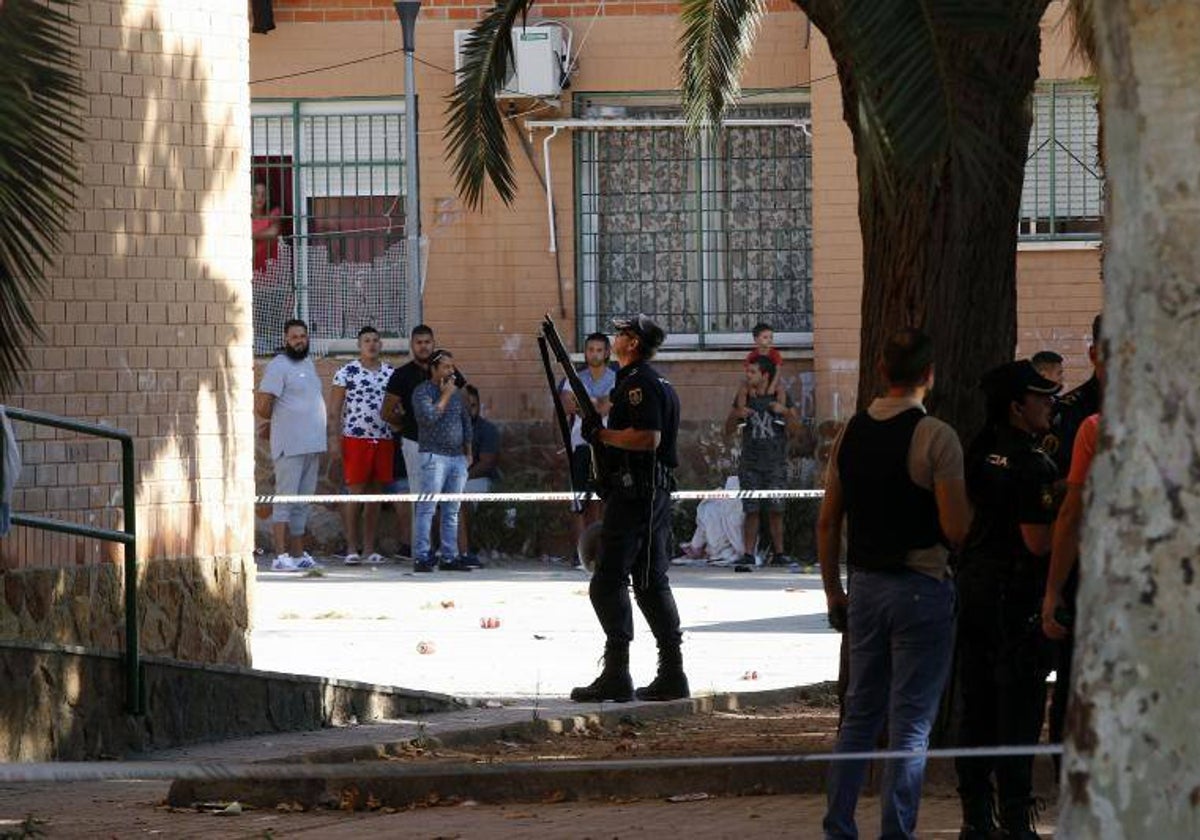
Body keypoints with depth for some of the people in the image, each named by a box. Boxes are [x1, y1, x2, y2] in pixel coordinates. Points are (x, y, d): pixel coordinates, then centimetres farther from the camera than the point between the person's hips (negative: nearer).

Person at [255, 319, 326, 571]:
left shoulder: (307, 364, 16)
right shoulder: (279, 366, -10)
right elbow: (263, 404, -16)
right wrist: (271, 423, 3)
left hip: (312, 446, 8)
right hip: (290, 446, -8)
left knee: (302, 505, 11)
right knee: (286, 501, -9)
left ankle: (299, 555, 16)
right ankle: (280, 557, -10)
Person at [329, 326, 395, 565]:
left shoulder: (390, 374, 13)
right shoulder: (347, 373, 0)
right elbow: (334, 409, -1)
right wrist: (336, 438, -9)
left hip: (384, 439, 4)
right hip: (355, 438, -4)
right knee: (354, 494, -5)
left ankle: (370, 549, 11)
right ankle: (352, 549, -1)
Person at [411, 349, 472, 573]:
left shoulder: (456, 392, 17)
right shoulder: (422, 391, -4)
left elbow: (466, 423, 24)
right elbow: (429, 416, -19)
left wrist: (468, 452, 20)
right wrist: (445, 396, -10)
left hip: (457, 457, 7)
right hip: (433, 456, -7)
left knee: (452, 512, 6)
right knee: (426, 510, -9)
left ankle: (449, 557, 9)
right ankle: (421, 558, -10)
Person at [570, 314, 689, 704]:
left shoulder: (639, 383, -14)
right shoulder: (659, 383, 18)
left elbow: (648, 438, -25)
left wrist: (602, 435, -15)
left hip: (633, 494, -10)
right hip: (657, 493, 10)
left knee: (607, 583, -8)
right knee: (652, 583, 12)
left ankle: (616, 674, -12)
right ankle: (672, 674, 11)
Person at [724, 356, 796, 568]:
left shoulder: (781, 397, 3)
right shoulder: (744, 397, 7)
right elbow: (728, 430, 10)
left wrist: (785, 411, -16)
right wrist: (736, 415, -10)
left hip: (775, 464, -1)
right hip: (750, 464, 1)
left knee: (775, 510, -2)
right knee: (751, 510, -4)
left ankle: (778, 552, 7)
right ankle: (748, 554, -3)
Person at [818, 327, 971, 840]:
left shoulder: (851, 432, 5)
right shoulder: (935, 437, -13)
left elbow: (828, 521, 8)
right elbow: (955, 529, -16)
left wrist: (834, 593, 16)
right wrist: (964, 500, 6)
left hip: (865, 586, 6)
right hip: (921, 585, -6)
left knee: (861, 711, 16)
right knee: (911, 721, -1)